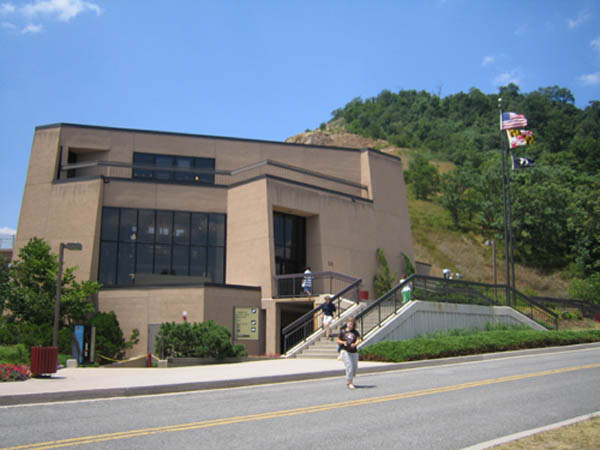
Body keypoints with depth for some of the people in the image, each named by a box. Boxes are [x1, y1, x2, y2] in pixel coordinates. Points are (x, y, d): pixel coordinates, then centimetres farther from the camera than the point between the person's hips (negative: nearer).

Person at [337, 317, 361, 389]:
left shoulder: (355, 332, 6)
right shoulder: (342, 331, 3)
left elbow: (358, 339, -7)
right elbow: (338, 340, 8)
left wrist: (355, 344, -27)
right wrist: (343, 342, -12)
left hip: (354, 352, 3)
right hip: (345, 351, -3)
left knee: (355, 367, 9)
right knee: (349, 366, -14)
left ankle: (348, 381, 31)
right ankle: (350, 383, -11)